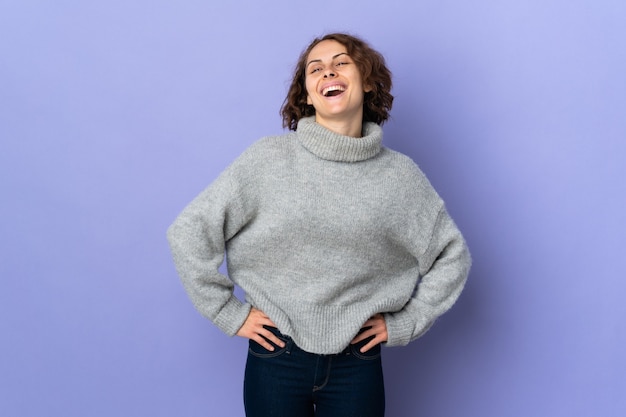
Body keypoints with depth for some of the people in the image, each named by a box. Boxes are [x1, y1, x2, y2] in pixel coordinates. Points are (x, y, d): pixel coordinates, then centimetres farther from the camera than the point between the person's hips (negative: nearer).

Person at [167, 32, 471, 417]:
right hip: (276, 358, -1)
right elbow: (190, 231, -5)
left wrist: (405, 323, 2)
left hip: (357, 363, 1)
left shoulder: (398, 174, -2)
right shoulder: (269, 158, -7)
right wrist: (229, 313, -5)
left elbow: (453, 254, 7)